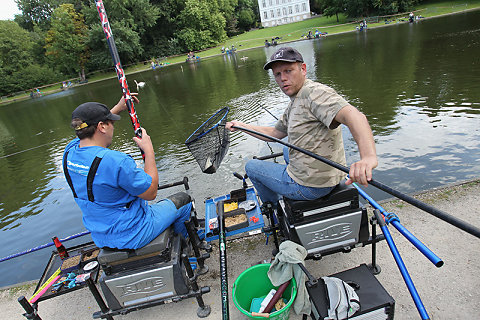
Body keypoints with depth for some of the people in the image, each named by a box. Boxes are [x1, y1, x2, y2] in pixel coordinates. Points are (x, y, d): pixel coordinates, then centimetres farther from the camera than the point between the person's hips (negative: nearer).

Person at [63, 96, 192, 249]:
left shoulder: (69, 152, -6)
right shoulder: (116, 161, -32)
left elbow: (91, 133, 18)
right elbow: (151, 193, -19)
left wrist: (119, 107, 15)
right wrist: (148, 150, -14)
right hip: (132, 237, -8)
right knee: (183, 200, 12)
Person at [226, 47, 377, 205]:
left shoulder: (315, 92, -21)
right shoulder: (294, 103, 12)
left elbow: (353, 115, -38)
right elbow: (274, 133, 21)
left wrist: (369, 157, -56)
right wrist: (242, 126, 14)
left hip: (308, 186, -10)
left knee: (251, 166, 11)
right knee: (287, 150, 39)